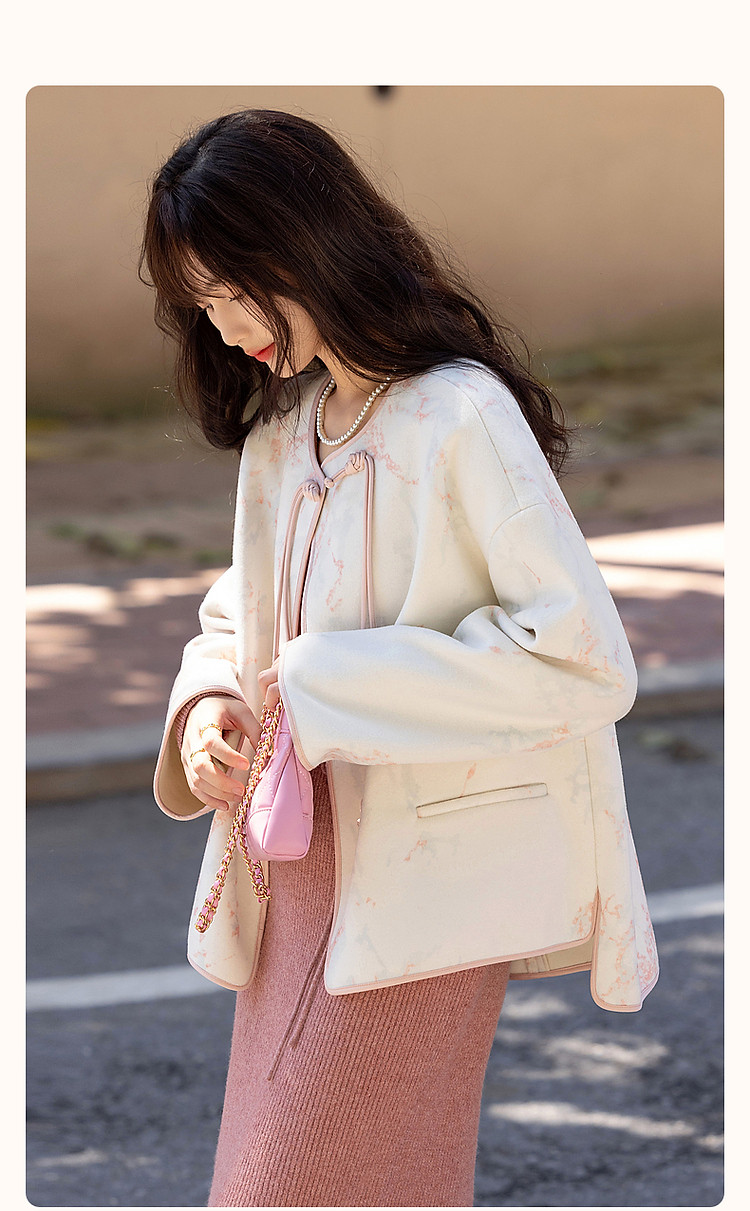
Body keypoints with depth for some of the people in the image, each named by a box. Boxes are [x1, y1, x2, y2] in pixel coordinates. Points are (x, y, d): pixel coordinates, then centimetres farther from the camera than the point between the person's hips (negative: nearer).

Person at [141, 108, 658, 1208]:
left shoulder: (459, 416, -15)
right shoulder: (280, 436, 13)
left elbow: (582, 657, -21)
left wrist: (323, 689, -20)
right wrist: (205, 706, -2)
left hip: (422, 882, -8)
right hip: (298, 862, 8)